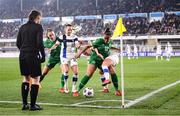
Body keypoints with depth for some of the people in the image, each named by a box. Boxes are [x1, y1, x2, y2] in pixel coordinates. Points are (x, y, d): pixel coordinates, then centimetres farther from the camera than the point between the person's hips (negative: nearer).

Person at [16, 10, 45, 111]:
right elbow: (40, 42, -14)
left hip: (22, 56, 6)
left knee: (26, 78, 16)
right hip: (33, 56, -6)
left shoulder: (22, 27, 11)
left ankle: (24, 104, 17)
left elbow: (18, 43, 10)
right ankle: (33, 105, 2)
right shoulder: (38, 27, -5)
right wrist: (43, 55, -5)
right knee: (36, 79, 3)